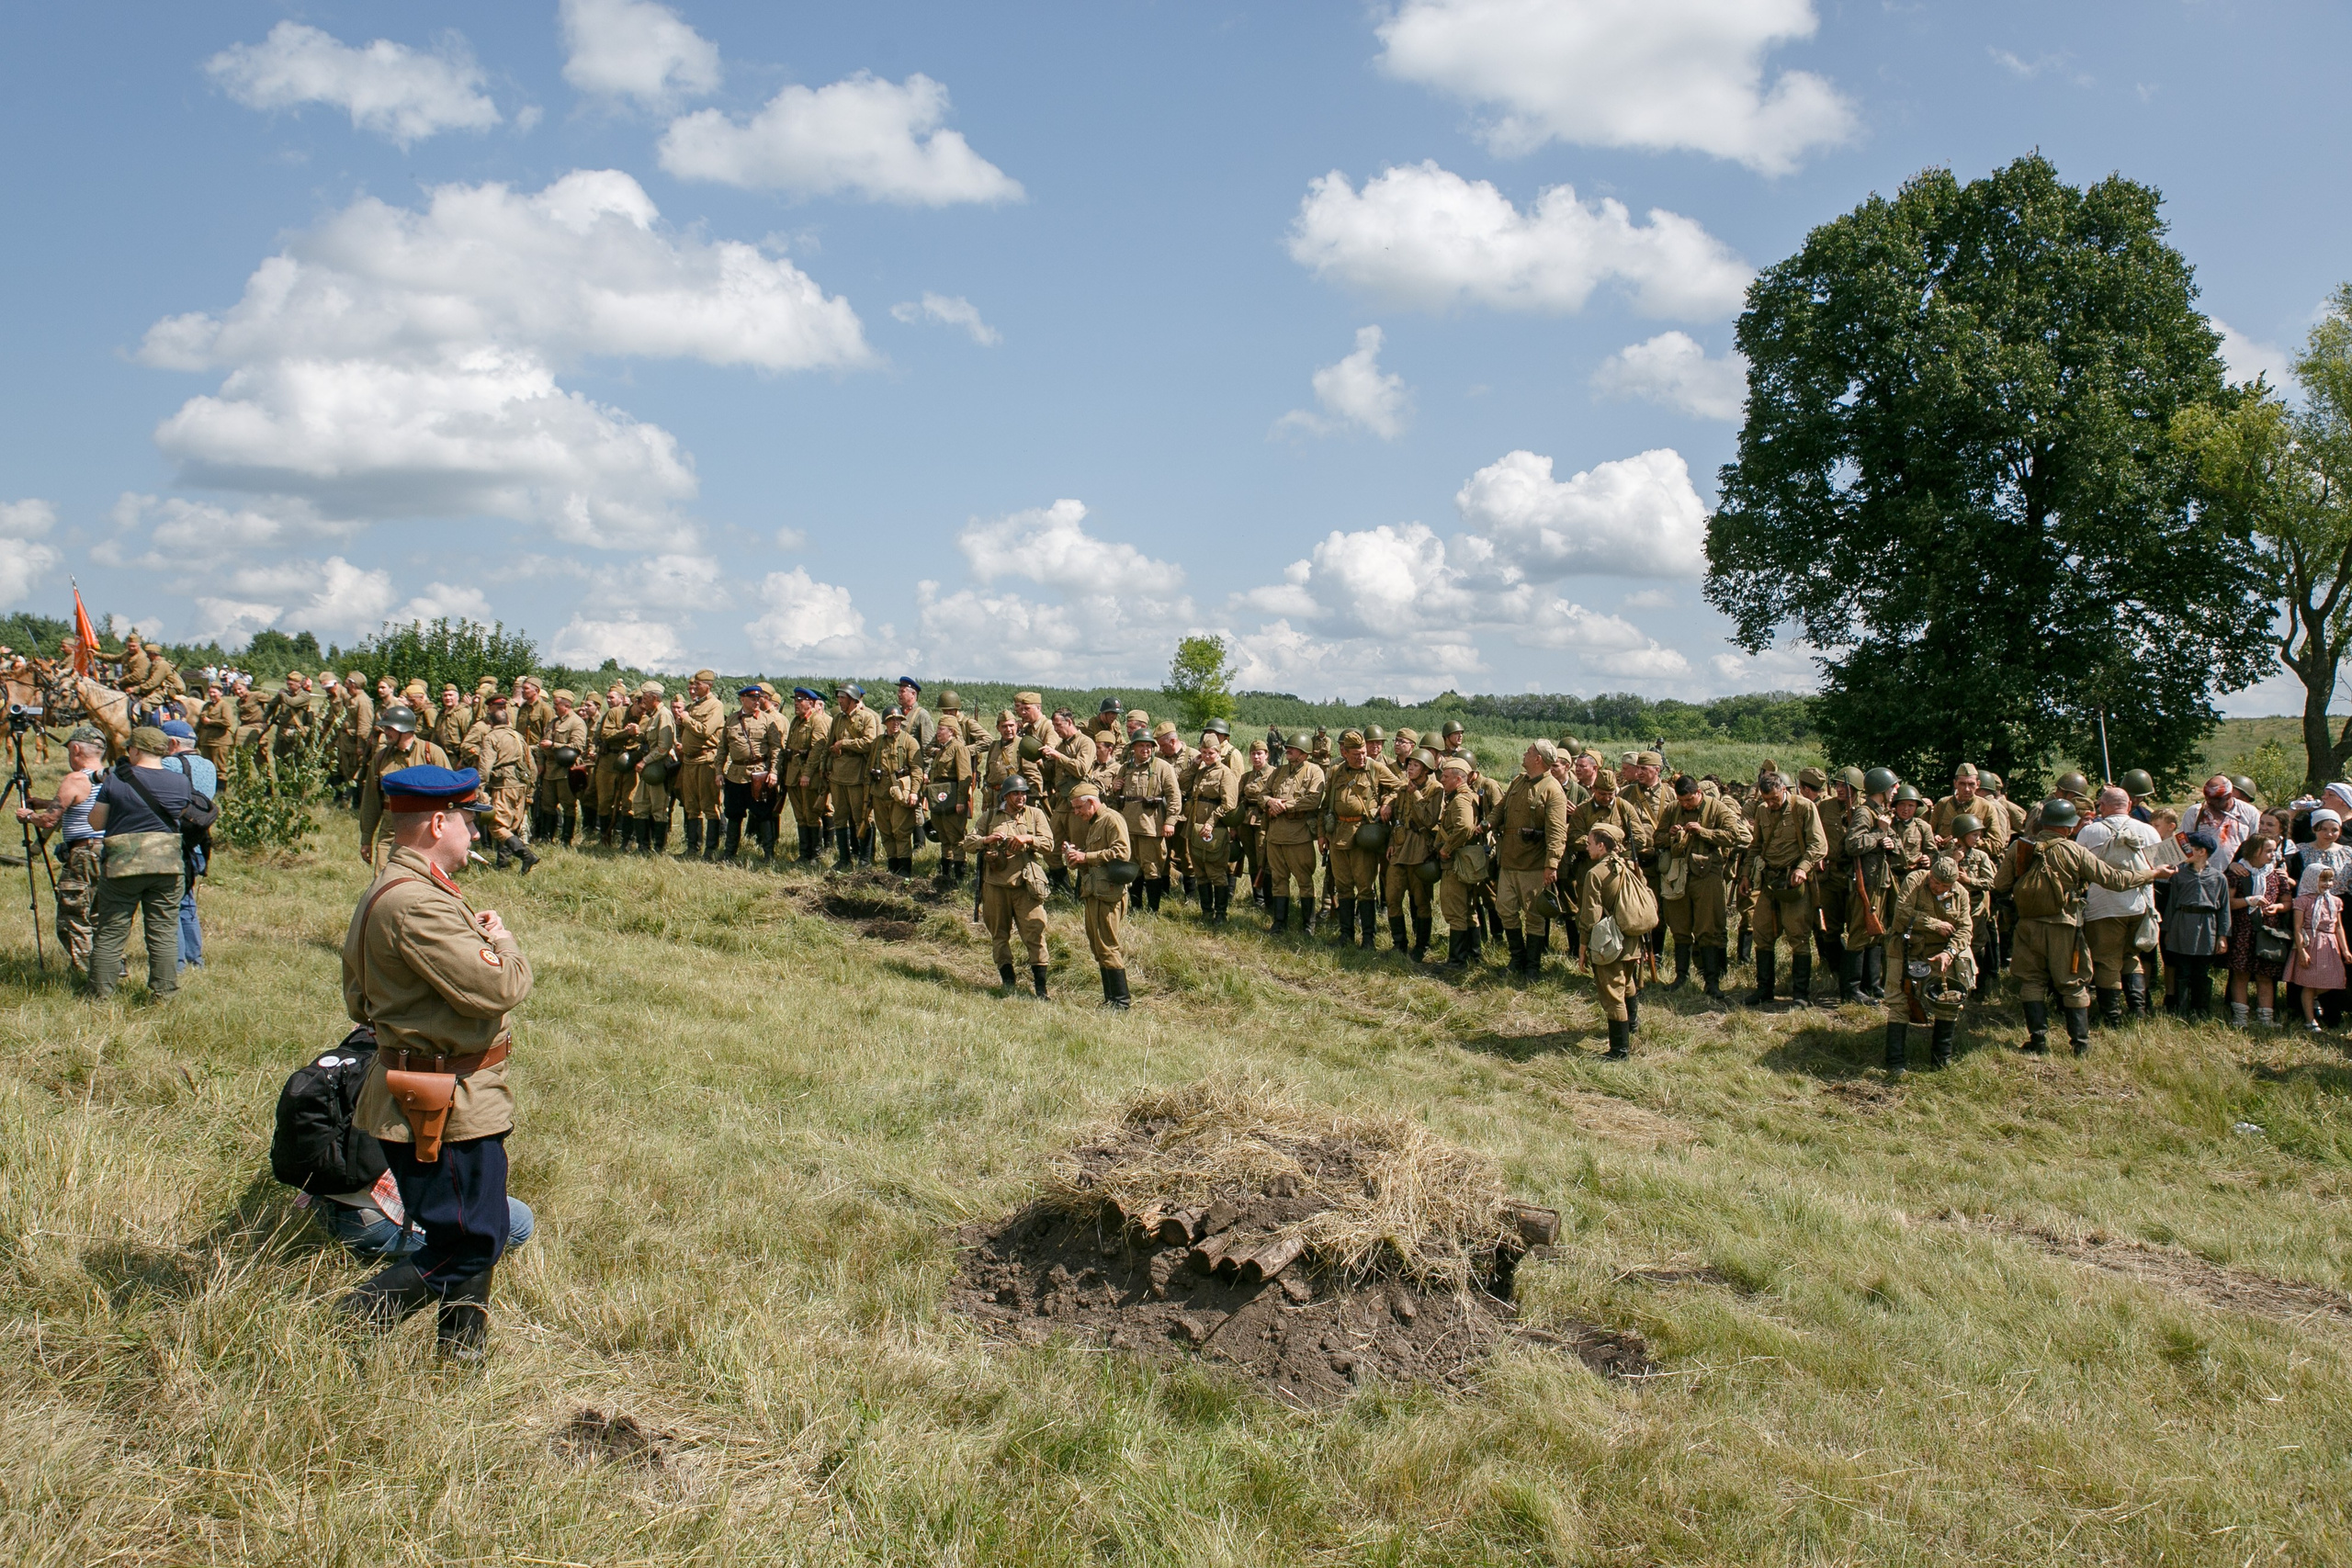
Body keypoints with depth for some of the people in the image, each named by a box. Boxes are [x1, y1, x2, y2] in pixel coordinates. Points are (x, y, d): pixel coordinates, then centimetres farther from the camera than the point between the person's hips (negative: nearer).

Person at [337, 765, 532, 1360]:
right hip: (445, 1104, -11)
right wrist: (502, 940, -4)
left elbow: (359, 1001, 20)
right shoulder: (417, 903, -23)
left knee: (478, 1234, 18)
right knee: (465, 1244, -3)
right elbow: (498, 988, -28)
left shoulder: (386, 891, 14)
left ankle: (460, 1348, 29)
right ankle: (348, 1328, 5)